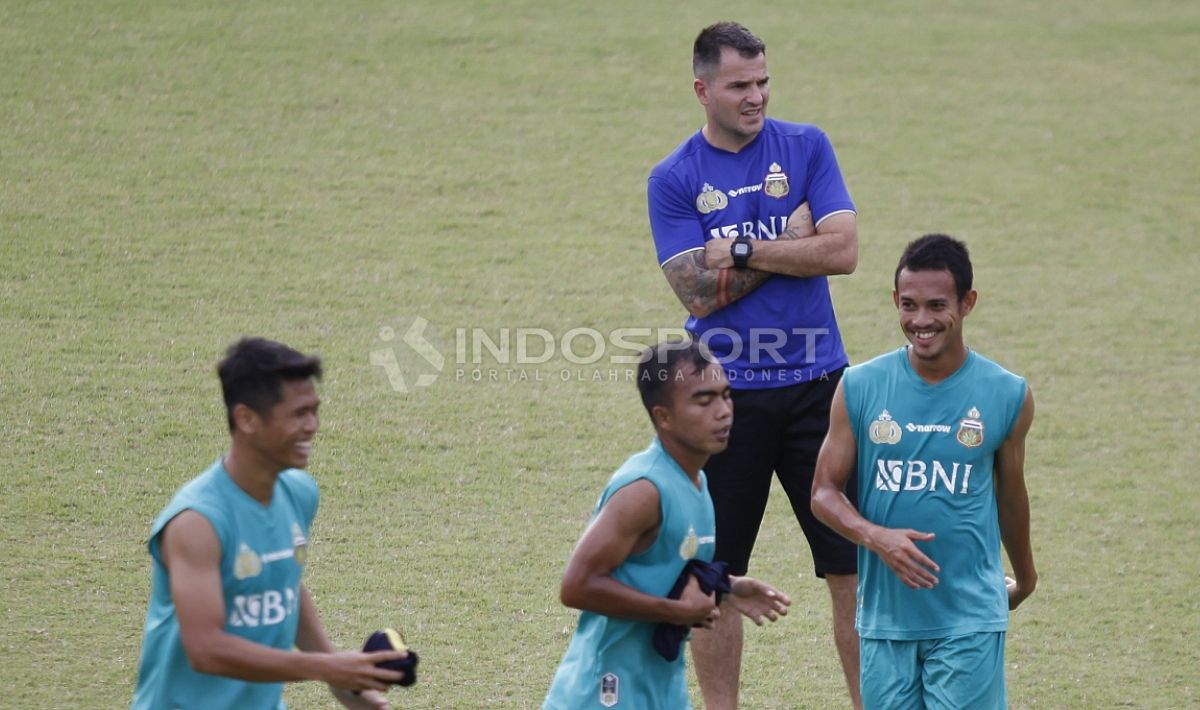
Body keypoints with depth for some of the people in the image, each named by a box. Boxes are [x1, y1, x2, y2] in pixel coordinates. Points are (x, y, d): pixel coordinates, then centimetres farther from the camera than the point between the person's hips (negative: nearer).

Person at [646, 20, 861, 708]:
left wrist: (742, 249, -11)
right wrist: (788, 243, -9)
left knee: (853, 564, 0)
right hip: (726, 394, 0)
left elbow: (842, 251, -9)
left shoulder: (806, 147, 3)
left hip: (815, 384, 0)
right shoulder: (673, 179, 0)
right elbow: (700, 292, -9)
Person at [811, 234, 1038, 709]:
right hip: (885, 613, 1)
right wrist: (875, 536, -17)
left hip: (970, 620, -1)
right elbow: (824, 492, 2)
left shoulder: (1007, 396, -2)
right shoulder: (860, 388, -2)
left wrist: (1024, 577, 26)